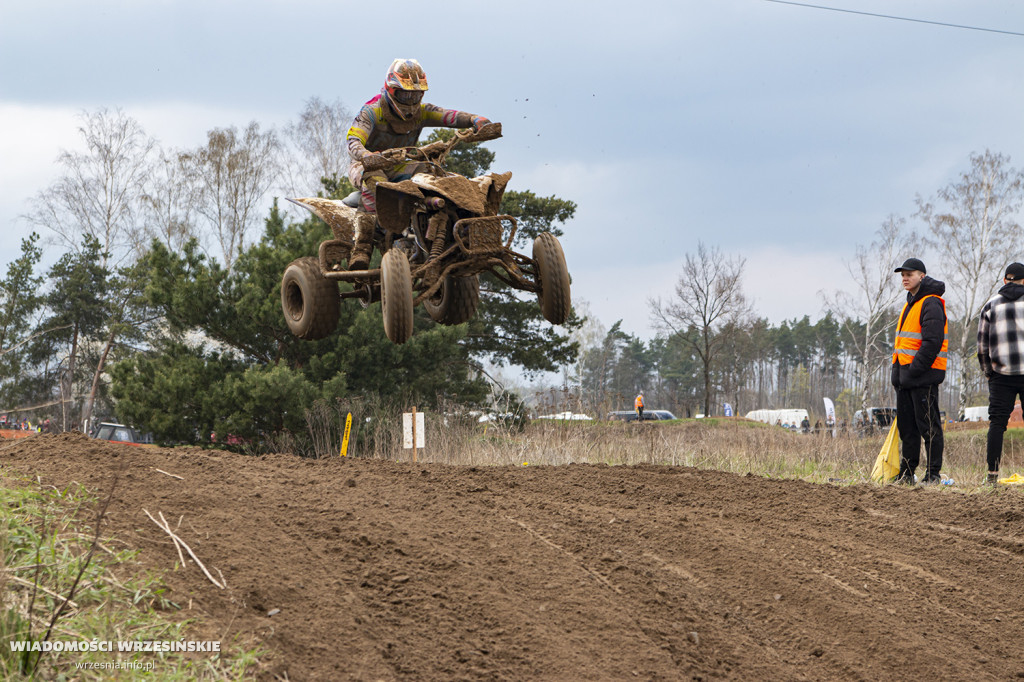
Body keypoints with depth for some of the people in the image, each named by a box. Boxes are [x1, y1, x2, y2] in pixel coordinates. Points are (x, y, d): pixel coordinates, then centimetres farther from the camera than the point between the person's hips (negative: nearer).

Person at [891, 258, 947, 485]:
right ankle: (906, 474, 14)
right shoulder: (911, 304, 20)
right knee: (906, 425, 10)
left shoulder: (931, 304, -11)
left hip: (924, 375, -10)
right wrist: (899, 372, 15)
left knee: (928, 425, -5)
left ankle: (933, 473, -2)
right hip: (905, 376, 10)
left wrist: (915, 369, -20)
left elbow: (932, 342, -19)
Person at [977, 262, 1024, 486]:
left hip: (1001, 375, 1)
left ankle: (992, 475, -1)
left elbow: (982, 346, 7)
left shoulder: (990, 306, 7)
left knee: (997, 422, 3)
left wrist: (988, 373, 16)